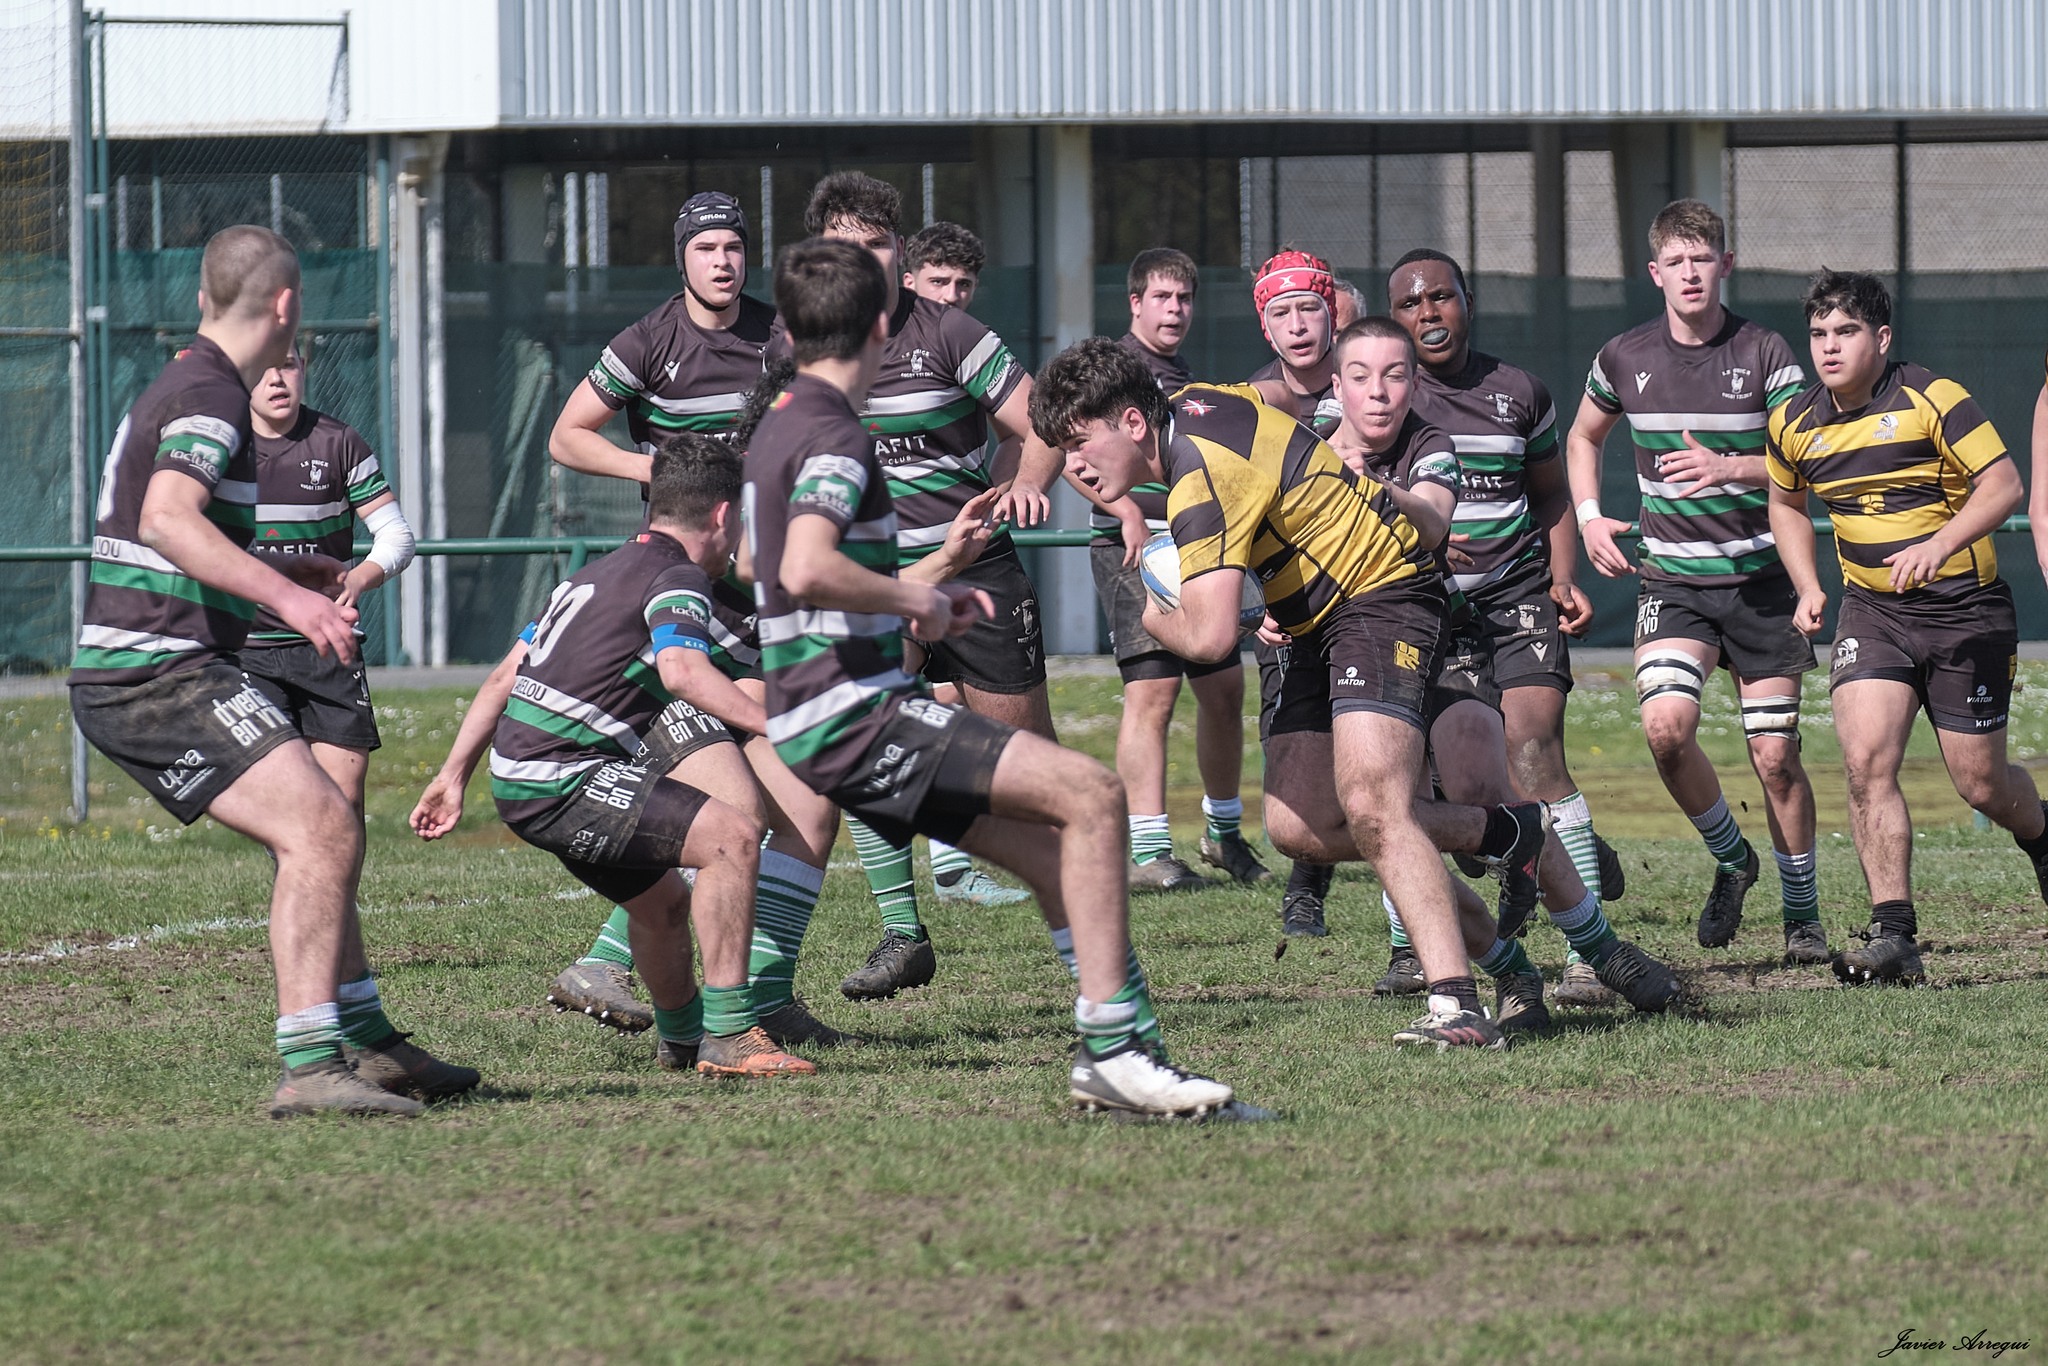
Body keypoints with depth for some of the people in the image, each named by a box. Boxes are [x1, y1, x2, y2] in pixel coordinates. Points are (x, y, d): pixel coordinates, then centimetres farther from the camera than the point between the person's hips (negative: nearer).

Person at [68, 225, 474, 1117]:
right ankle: (310, 1068, -28)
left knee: (316, 834, 19)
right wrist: (285, 596, -37)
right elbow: (166, 519, -29)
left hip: (126, 679, 11)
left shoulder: (185, 387, 20)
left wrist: (280, 571, 40)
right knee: (320, 830, -20)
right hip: (164, 676, -11)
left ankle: (363, 1043, 27)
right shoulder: (209, 394, -12)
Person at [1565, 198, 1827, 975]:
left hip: (1759, 581, -1)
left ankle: (1802, 910, 16)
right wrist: (1589, 518, 9)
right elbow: (1583, 436, 24)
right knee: (1665, 724, -21)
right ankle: (1730, 858, 4)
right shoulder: (1624, 358, 4)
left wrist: (1729, 467, -25)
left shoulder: (1765, 354, -5)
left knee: (1775, 755, -2)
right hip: (1671, 582, 2)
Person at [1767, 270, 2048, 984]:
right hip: (1871, 608, 4)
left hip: (1964, 605, -4)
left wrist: (1939, 545, -32)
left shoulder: (1932, 400, -15)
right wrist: (1808, 588, 7)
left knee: (1981, 783, 3)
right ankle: (1893, 935, -15)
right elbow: (1785, 503, 21)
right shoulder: (1795, 424, 2)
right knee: (1866, 760, -17)